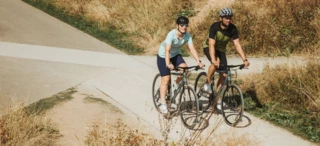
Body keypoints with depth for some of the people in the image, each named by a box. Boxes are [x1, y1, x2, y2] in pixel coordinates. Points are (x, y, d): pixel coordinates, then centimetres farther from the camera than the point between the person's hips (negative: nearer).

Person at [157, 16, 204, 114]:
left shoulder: (187, 36, -18)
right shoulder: (171, 34, -31)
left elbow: (192, 49, -25)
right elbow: (167, 50, -40)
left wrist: (198, 61, -39)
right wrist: (168, 63, -54)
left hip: (176, 55, 4)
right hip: (163, 56, -4)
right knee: (166, 79, -10)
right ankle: (163, 104, -3)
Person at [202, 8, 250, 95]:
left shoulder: (233, 29, -21)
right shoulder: (214, 27, -30)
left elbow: (237, 44, -23)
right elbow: (211, 45, -38)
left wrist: (244, 59, -35)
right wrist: (213, 60, -51)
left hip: (221, 50, 4)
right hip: (208, 47, -4)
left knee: (223, 75, -5)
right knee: (216, 62, -36)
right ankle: (207, 83, -18)